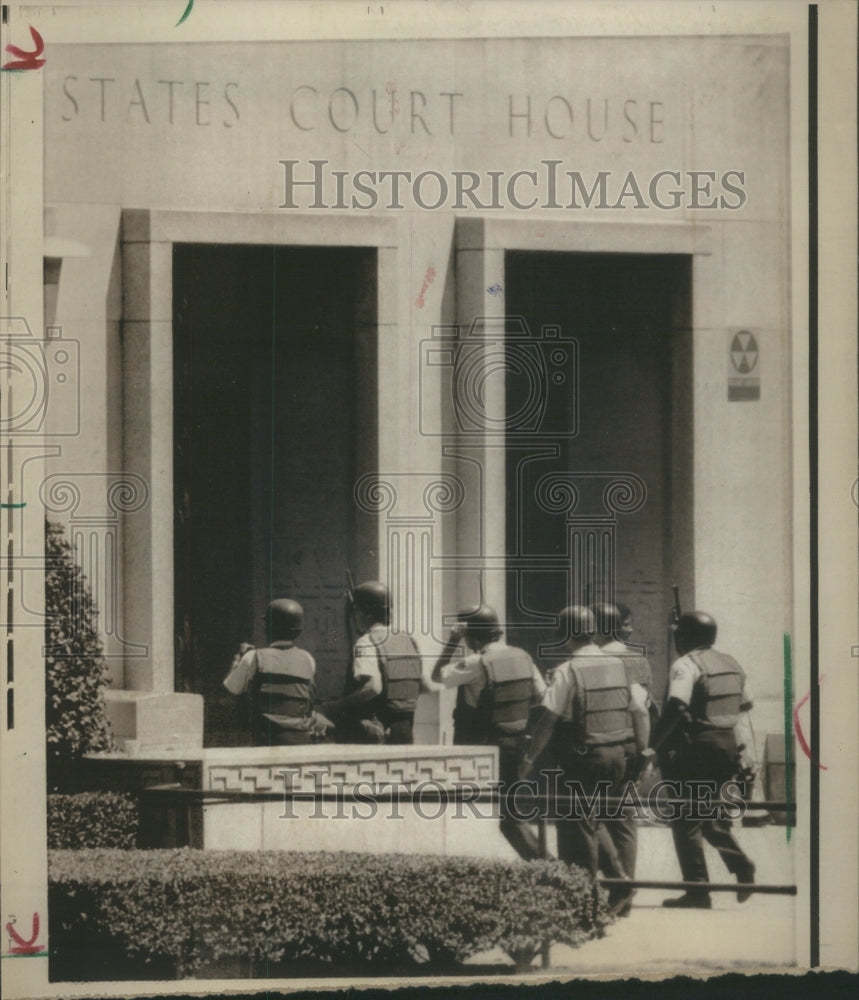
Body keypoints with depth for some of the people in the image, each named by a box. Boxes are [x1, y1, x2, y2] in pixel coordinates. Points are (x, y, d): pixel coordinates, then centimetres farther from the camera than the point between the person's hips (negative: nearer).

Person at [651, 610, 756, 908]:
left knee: (685, 819, 0)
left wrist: (655, 744, -19)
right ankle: (742, 869, 7)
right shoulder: (730, 665, 12)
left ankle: (698, 890, -3)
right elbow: (745, 704, 22)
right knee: (708, 814, 21)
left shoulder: (686, 665, -13)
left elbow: (676, 707, -26)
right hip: (728, 746, 8)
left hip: (697, 749, -8)